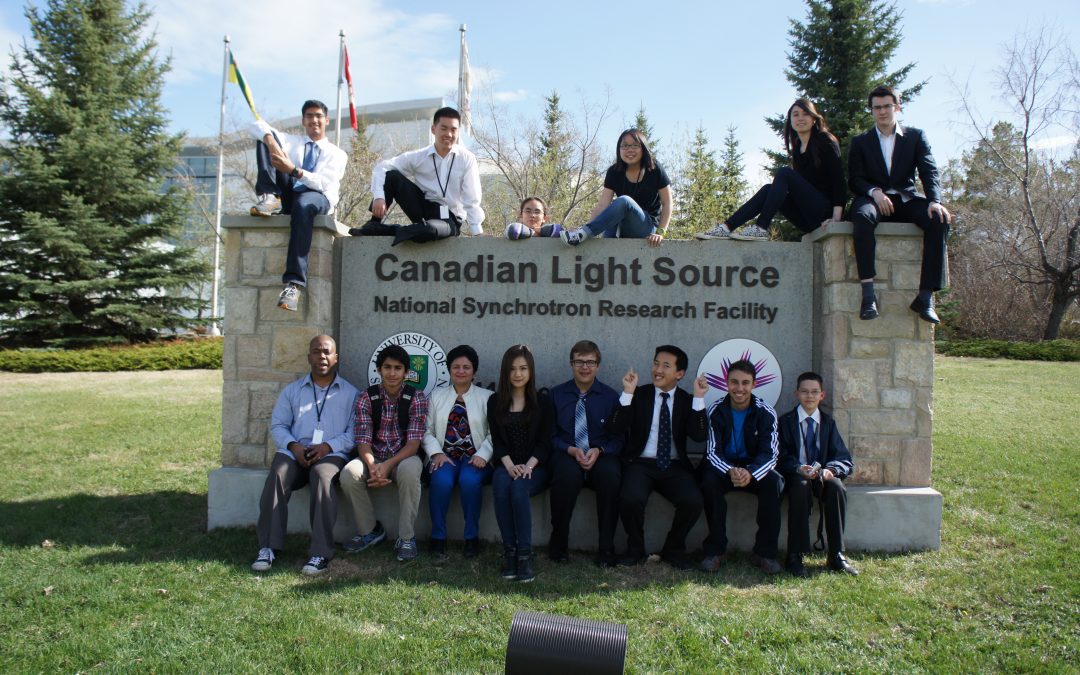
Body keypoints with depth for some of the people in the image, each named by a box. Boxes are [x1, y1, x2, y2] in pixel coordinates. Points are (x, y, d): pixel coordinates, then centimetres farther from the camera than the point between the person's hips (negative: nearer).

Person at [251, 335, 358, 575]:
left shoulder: (350, 393, 14)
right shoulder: (292, 390, 22)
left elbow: (354, 432, 4)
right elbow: (278, 425, 13)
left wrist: (328, 446, -13)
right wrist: (293, 445, -7)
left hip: (331, 454, -2)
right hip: (294, 452, 2)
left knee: (323, 475, -36)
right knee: (277, 475, -31)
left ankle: (321, 553, -36)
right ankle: (269, 547, -26)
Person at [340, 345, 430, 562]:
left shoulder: (416, 398, -5)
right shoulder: (366, 397, 0)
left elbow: (414, 442, -12)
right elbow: (363, 439, -7)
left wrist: (388, 465, -28)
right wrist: (373, 467, -27)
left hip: (404, 456, -2)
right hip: (374, 457, 2)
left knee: (409, 471, -37)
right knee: (349, 474, -28)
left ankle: (406, 538, -19)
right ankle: (369, 530, -3)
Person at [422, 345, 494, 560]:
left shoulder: (487, 397, 10)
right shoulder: (437, 396, 17)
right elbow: (427, 431, 10)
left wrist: (482, 455, -13)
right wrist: (436, 453, -7)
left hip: (475, 458, -1)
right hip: (445, 456, 1)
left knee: (469, 480, -32)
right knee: (441, 480, -30)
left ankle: (472, 537, -16)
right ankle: (438, 537, -15)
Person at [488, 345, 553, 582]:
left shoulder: (542, 402, 8)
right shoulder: (495, 402, 11)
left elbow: (545, 441, 2)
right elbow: (496, 440, 4)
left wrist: (529, 465, -16)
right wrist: (509, 465, -15)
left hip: (534, 467, -1)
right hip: (506, 466, 1)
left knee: (519, 489, -34)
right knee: (501, 486, -33)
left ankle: (525, 554, -30)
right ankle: (509, 551, -27)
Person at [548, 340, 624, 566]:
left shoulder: (610, 396, 8)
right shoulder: (556, 394, 8)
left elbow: (619, 438, 6)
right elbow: (551, 435, 6)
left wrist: (598, 451, -13)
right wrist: (571, 450, -12)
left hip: (601, 456, 1)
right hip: (567, 455, 0)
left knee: (611, 474, -34)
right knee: (567, 473, -36)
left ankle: (606, 548, -17)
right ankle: (558, 544, -15)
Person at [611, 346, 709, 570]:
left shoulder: (687, 400, 8)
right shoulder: (638, 394, 5)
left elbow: (699, 435, -7)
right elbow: (617, 429, -8)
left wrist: (699, 398, -15)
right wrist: (627, 393, -17)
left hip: (675, 466, 1)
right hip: (641, 464, -1)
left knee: (693, 502, -26)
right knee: (630, 499, -31)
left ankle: (674, 550, 4)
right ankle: (635, 549, 0)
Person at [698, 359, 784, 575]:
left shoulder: (766, 413, -9)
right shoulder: (716, 411, -10)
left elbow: (770, 453, -14)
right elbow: (712, 452, -14)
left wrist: (750, 473, -36)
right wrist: (730, 471, -37)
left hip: (754, 468, 1)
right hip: (723, 466, -1)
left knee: (774, 482, -30)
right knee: (709, 481, -32)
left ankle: (764, 552, -19)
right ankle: (715, 550, -20)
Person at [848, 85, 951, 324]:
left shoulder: (915, 136, 14)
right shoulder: (860, 142, 14)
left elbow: (929, 172, 1)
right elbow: (854, 179, 2)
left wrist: (935, 200, -20)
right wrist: (874, 192, -20)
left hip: (906, 199, 2)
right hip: (874, 199, -1)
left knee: (939, 220, -30)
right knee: (862, 216, -38)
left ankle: (925, 296, -30)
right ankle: (868, 293, -45)